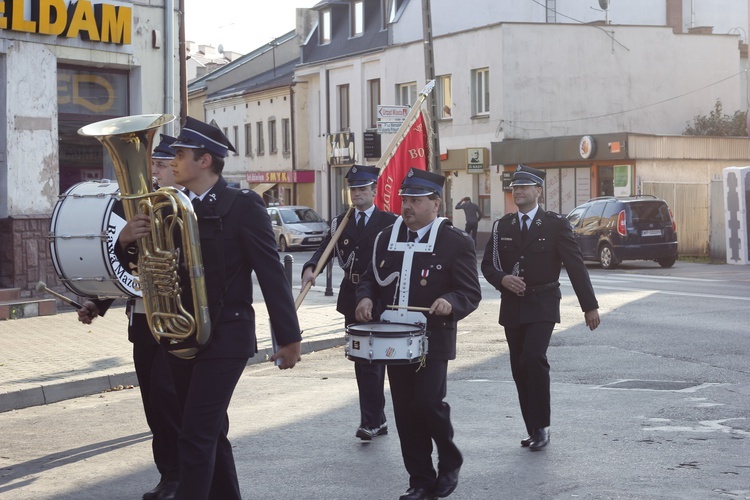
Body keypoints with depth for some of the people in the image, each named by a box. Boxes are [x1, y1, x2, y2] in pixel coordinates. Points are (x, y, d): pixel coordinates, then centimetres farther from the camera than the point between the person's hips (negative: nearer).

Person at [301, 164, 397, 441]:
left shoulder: (389, 222, -1)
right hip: (351, 298, 5)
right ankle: (377, 420, 19)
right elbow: (325, 249, 1)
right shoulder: (340, 222, 11)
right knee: (363, 360, 10)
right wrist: (310, 268, -19)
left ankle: (370, 421, -3)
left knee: (370, 359, -8)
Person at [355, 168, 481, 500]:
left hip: (432, 340, -5)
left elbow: (471, 293, -6)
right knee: (405, 411, 6)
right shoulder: (387, 238, 10)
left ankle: (449, 463, 14)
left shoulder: (456, 242, -5)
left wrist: (451, 302, -27)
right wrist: (366, 297, -3)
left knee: (429, 403, -13)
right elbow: (372, 277, 19)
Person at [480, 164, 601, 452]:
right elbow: (488, 265, 10)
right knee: (519, 368, 5)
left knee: (534, 358, -22)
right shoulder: (502, 227, 9)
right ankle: (534, 430, 16)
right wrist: (503, 279, -13)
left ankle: (541, 426, -11)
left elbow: (575, 265, -2)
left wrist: (590, 306, -3)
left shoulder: (555, 224, -2)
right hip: (512, 306, 4)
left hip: (542, 304, -4)